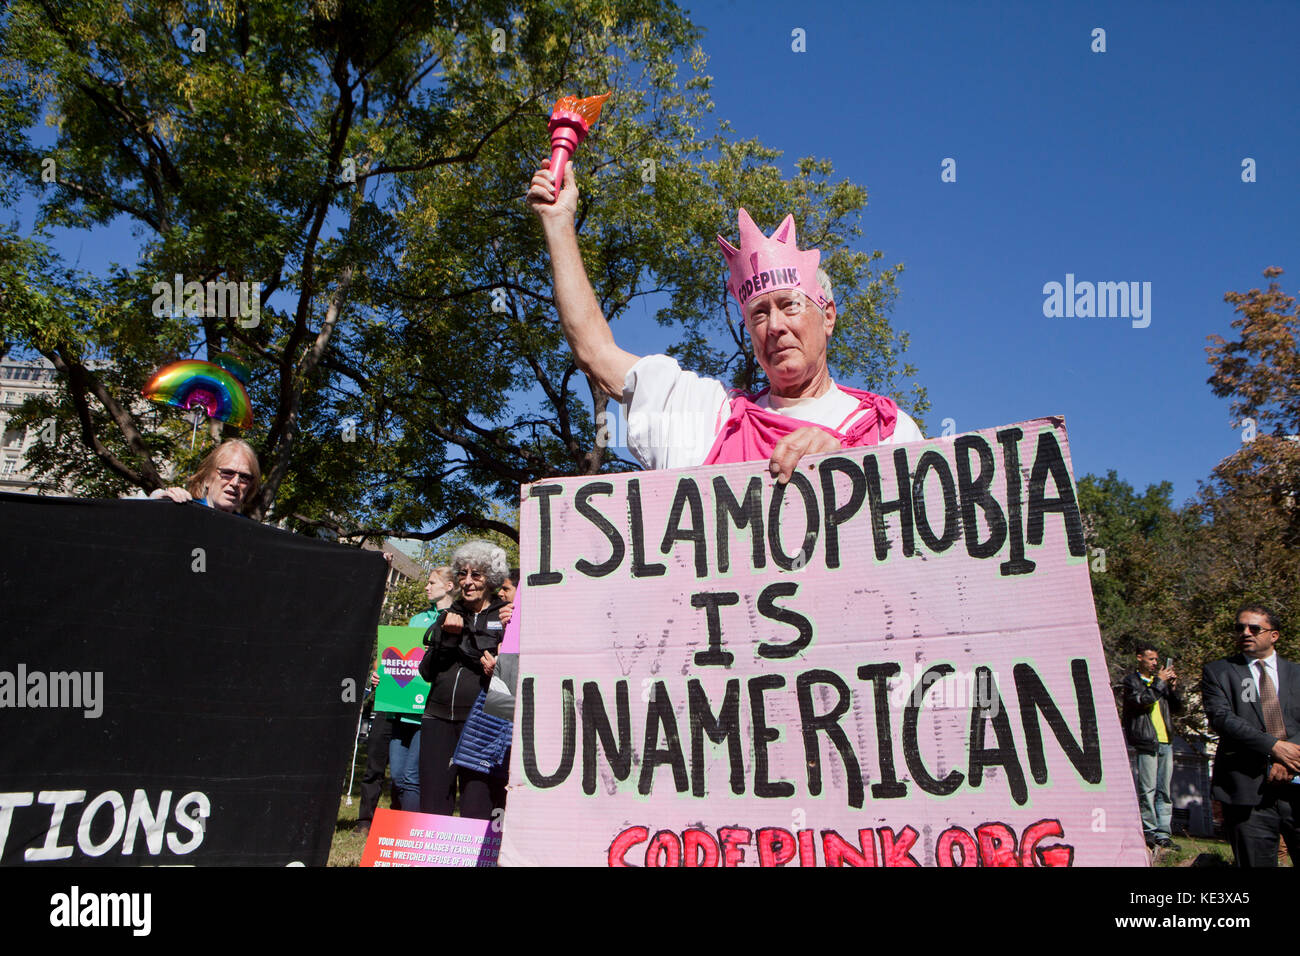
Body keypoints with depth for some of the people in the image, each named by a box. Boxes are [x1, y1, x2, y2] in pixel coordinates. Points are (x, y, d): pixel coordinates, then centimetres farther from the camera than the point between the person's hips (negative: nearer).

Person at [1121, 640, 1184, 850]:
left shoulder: (1160, 680, 21)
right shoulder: (1131, 681, 3)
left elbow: (1177, 709, 21)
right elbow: (1143, 699, -16)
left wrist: (1173, 688, 5)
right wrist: (1160, 682, -8)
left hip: (1165, 742, 6)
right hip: (1146, 741, -6)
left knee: (1164, 790, 4)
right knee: (1148, 789, -6)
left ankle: (1162, 833, 6)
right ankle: (1149, 830, 1)